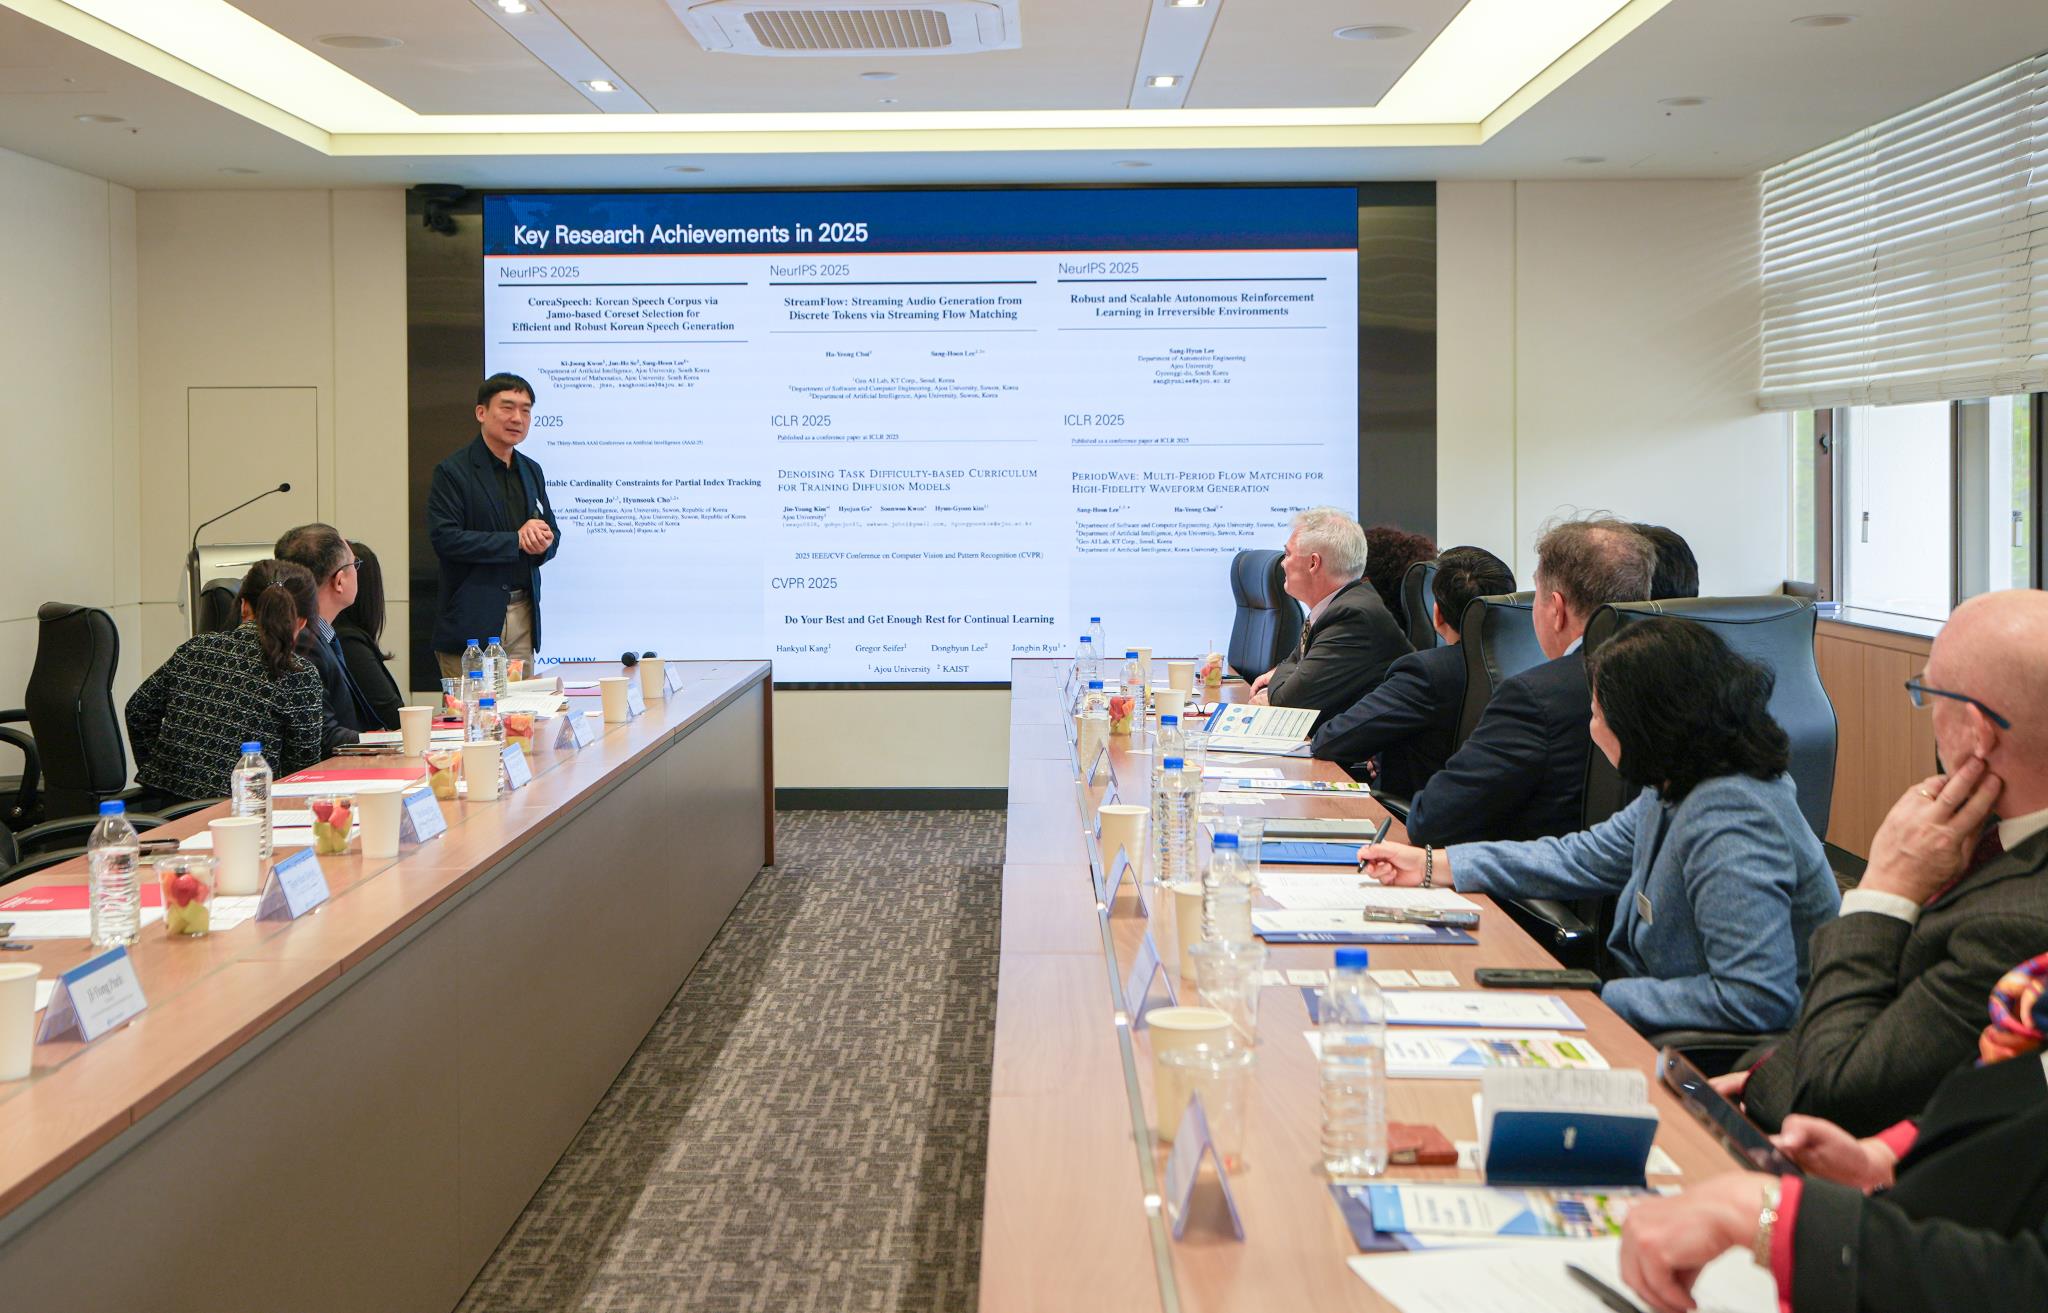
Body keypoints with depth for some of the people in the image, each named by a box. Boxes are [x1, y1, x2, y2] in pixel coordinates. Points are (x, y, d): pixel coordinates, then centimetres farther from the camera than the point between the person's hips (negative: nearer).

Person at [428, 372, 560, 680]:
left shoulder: (531, 471, 17)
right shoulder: (452, 472, -4)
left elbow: (552, 534, 22)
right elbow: (444, 538, -15)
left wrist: (542, 540, -5)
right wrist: (517, 541, -14)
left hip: (523, 616, 6)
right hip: (472, 619, -6)